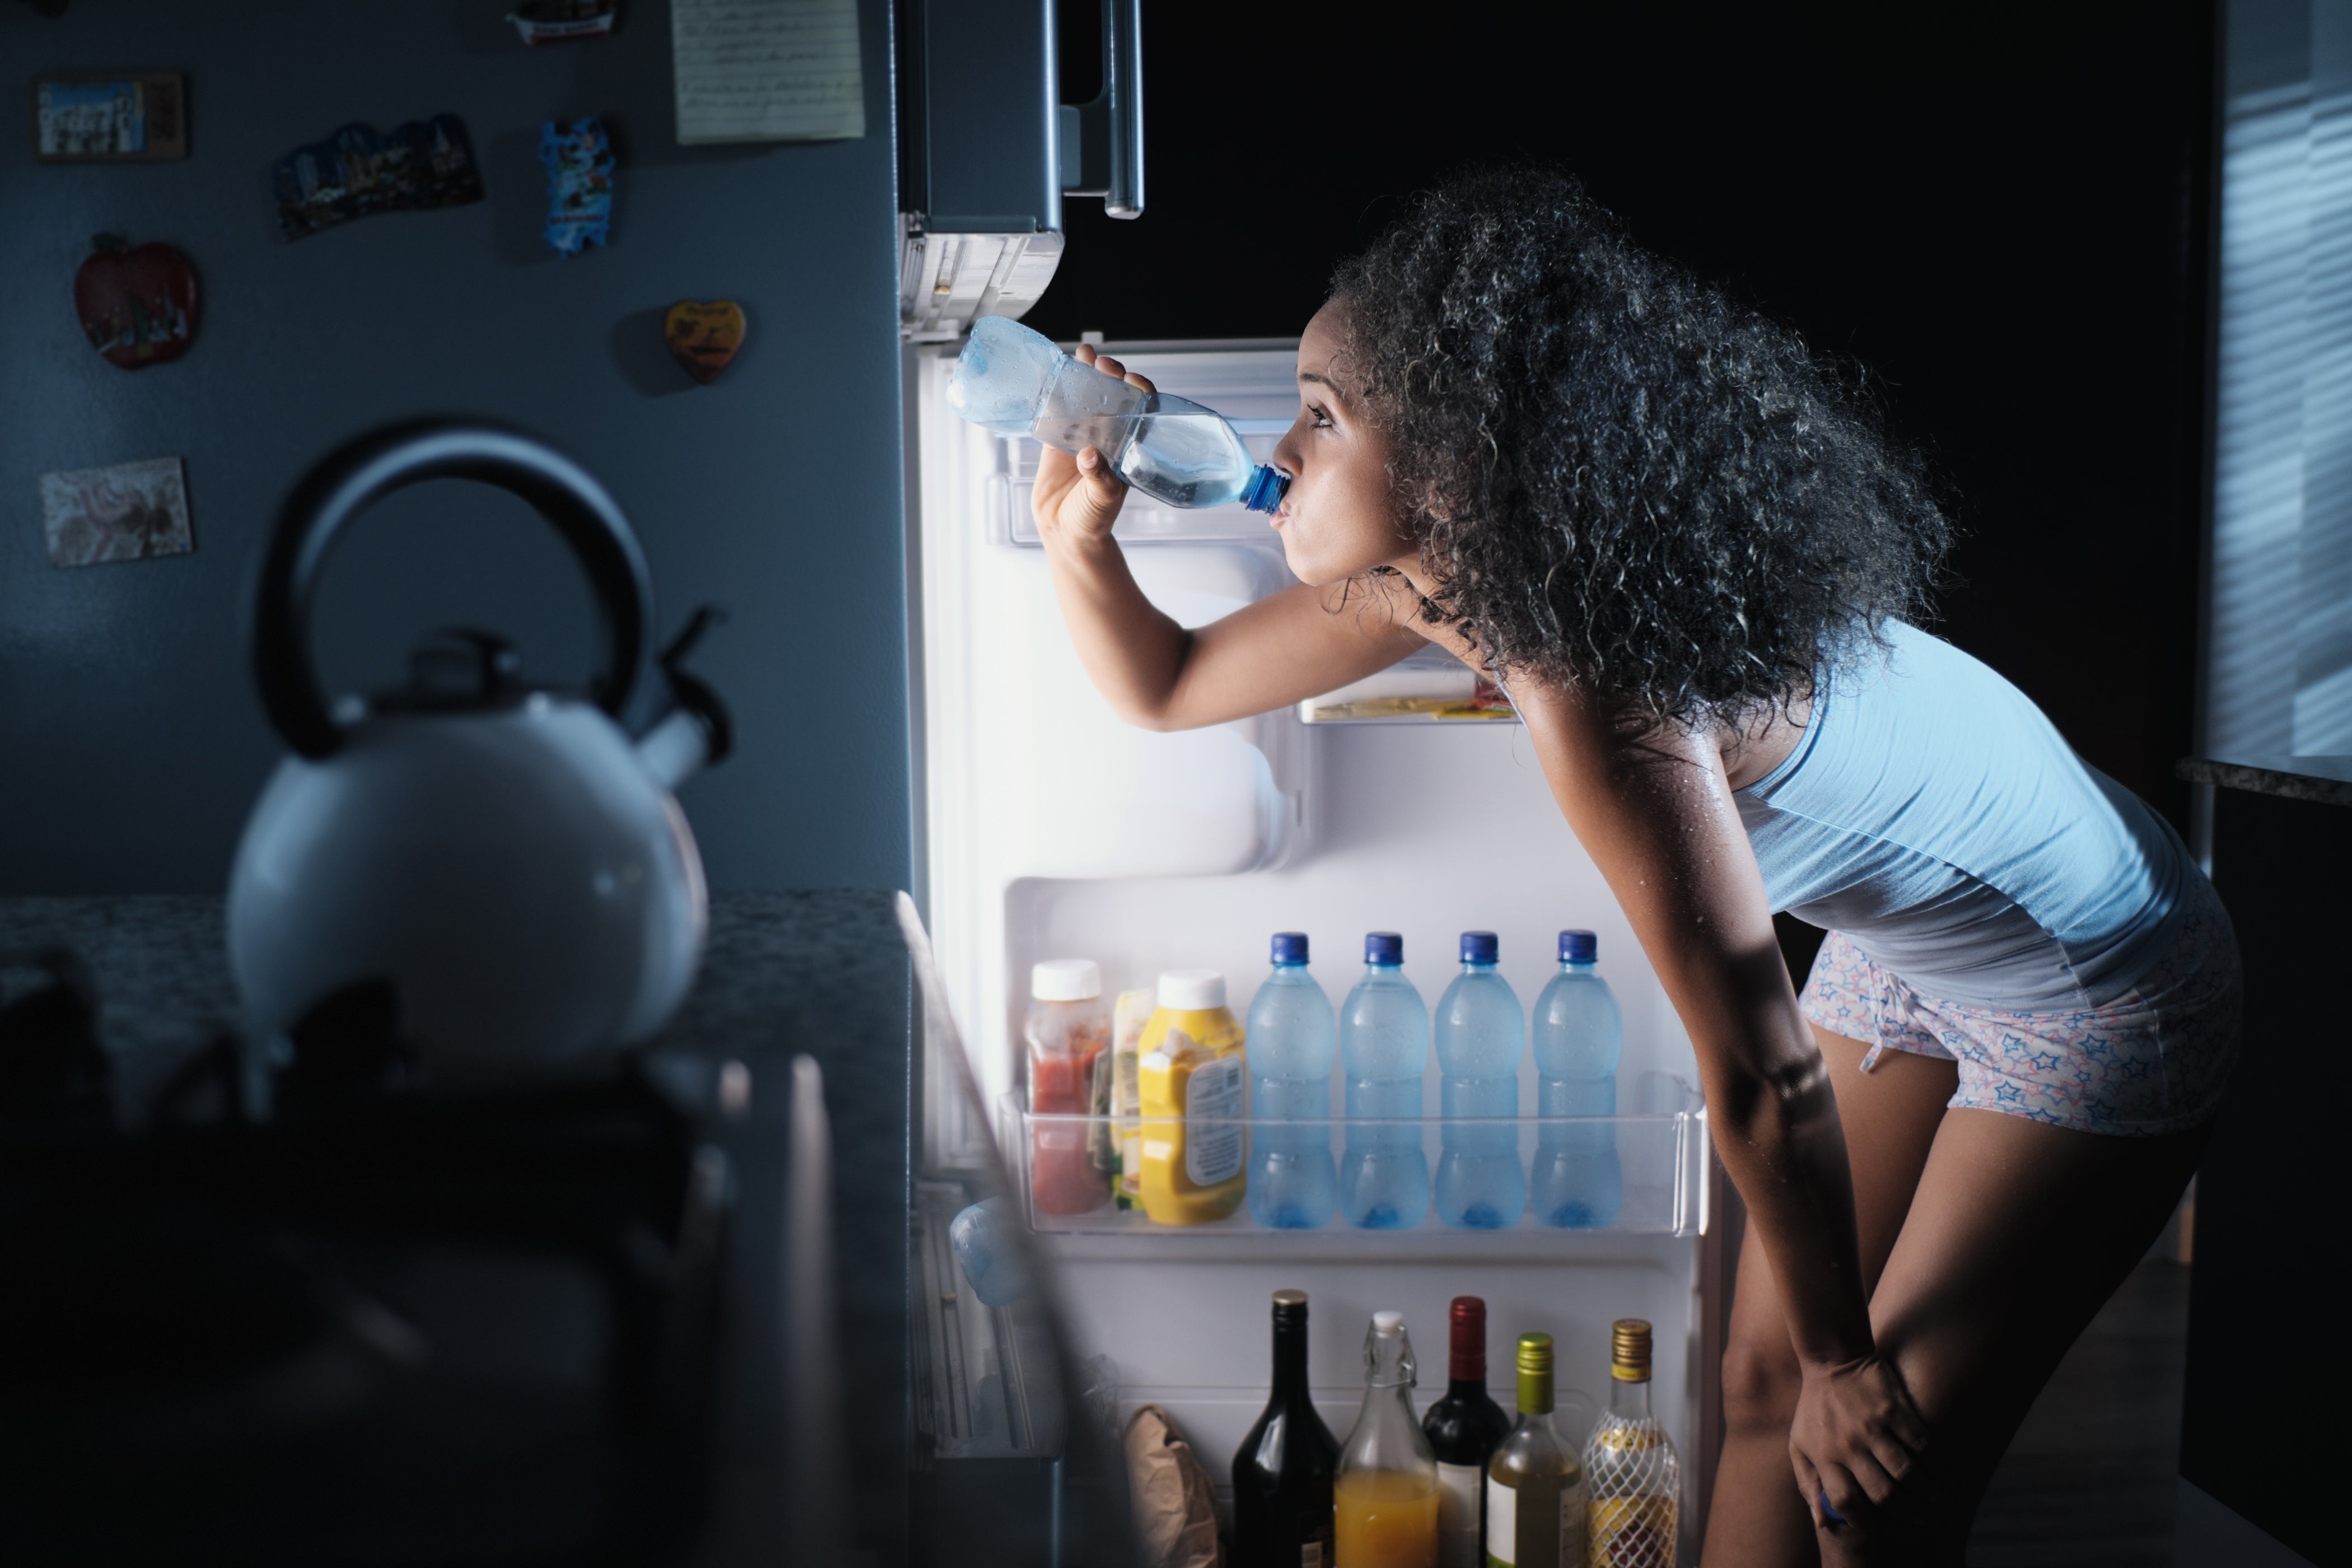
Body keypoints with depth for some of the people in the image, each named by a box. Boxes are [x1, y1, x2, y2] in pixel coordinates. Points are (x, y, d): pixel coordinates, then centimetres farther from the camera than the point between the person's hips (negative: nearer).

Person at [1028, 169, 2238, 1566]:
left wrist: (1845, 1360, -15)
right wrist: (1078, 535, -18)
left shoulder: (1589, 686, -37)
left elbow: (1765, 1078, -29)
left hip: (2098, 993, -8)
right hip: (1914, 951, 8)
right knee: (1765, 1392, 10)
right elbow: (1167, 688, 1)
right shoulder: (1438, 569, -12)